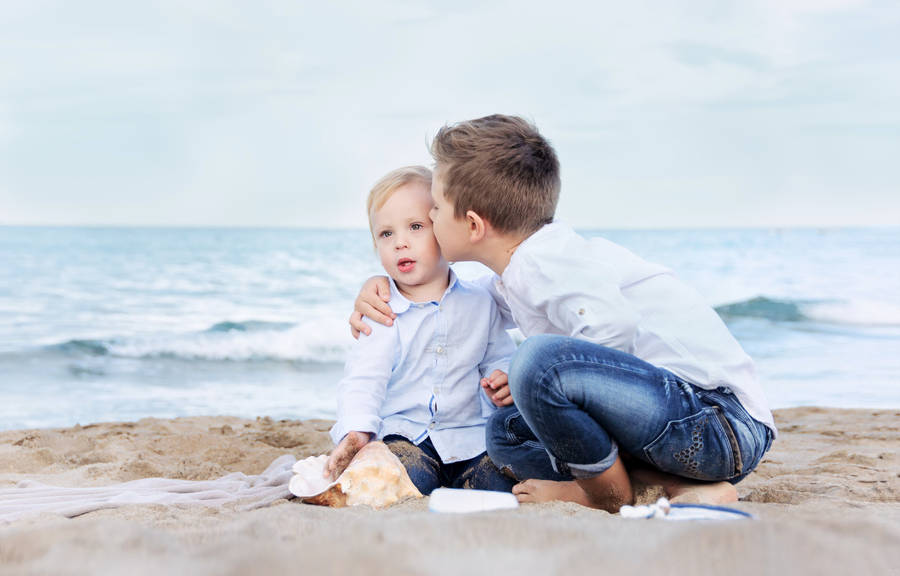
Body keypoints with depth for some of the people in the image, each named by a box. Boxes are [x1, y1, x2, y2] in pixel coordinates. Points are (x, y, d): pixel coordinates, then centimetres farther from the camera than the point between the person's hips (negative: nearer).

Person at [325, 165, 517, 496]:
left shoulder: (479, 303, 8)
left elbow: (499, 358, 16)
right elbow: (363, 379, -8)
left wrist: (503, 381, -9)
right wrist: (356, 431, -25)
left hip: (469, 435, 3)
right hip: (403, 435, -3)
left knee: (503, 491, -19)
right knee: (409, 482, -33)